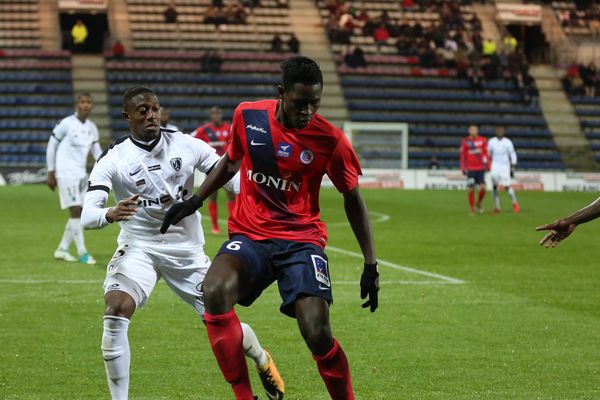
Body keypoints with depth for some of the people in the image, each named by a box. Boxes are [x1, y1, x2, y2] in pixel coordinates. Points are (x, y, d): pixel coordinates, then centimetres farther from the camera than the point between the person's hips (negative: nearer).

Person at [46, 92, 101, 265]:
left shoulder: (92, 127, 8)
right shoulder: (66, 124, -10)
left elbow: (97, 152, 14)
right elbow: (51, 146, -3)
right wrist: (51, 173, -3)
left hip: (81, 173, 7)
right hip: (65, 173, -7)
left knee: (79, 213, 6)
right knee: (75, 211, -12)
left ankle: (62, 249, 19)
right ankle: (82, 252, -8)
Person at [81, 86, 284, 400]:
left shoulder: (187, 145, -5)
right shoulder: (112, 159, -10)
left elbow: (232, 178, -1)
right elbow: (87, 215, -19)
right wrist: (110, 214, -43)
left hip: (186, 248, 1)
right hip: (138, 247, -1)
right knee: (115, 311, -27)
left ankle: (262, 361, 39)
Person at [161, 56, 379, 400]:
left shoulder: (330, 139, -9)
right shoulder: (247, 116, -3)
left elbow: (353, 198, 3)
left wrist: (371, 265, 2)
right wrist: (194, 201, 15)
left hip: (302, 239, -2)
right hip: (250, 235, 2)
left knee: (318, 335, -20)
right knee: (215, 291, -30)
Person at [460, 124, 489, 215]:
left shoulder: (482, 140, 4)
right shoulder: (465, 142, -1)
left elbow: (485, 153, 11)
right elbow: (463, 156, 4)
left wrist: (487, 165, 8)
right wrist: (463, 168, 1)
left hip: (481, 168, 1)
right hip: (470, 169, -1)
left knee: (483, 187, -10)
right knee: (471, 189, -2)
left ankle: (479, 203, 16)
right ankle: (471, 208, 11)